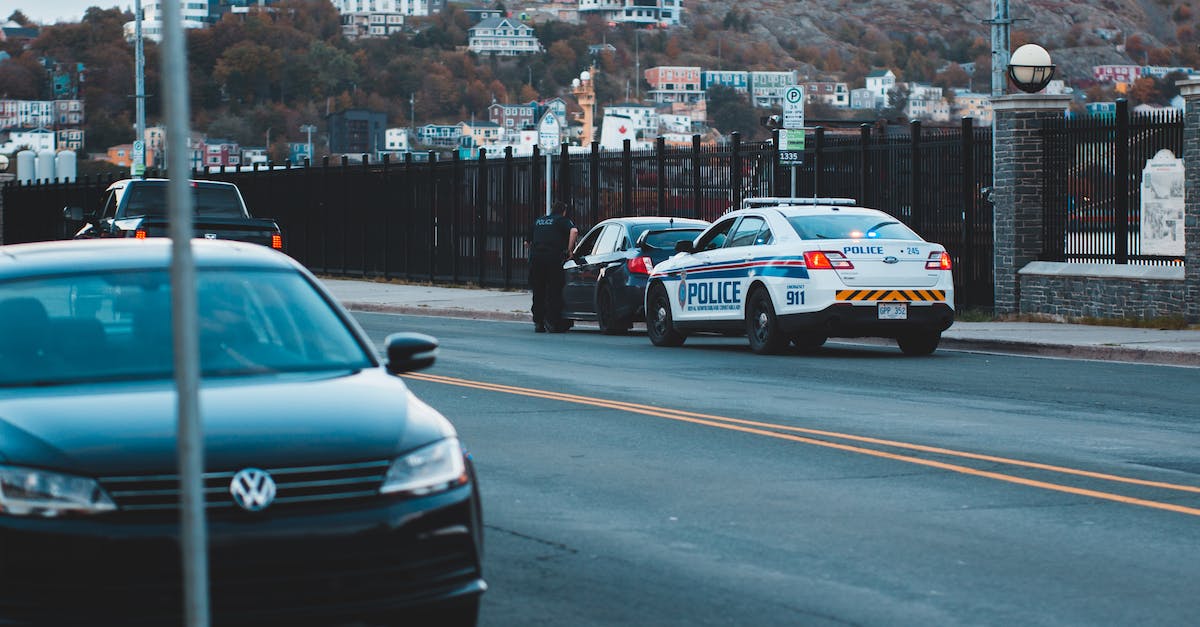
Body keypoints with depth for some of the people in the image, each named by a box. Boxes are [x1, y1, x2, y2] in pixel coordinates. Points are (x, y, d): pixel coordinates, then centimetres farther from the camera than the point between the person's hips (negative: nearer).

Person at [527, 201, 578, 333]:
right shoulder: (562, 220, 8)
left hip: (535, 257, 4)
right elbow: (574, 231, -12)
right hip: (553, 256, -4)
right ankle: (552, 323, -6)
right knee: (554, 291, -1)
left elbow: (529, 241, 29)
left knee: (538, 292, 11)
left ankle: (538, 322, 10)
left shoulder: (538, 221, 24)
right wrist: (569, 250, -6)